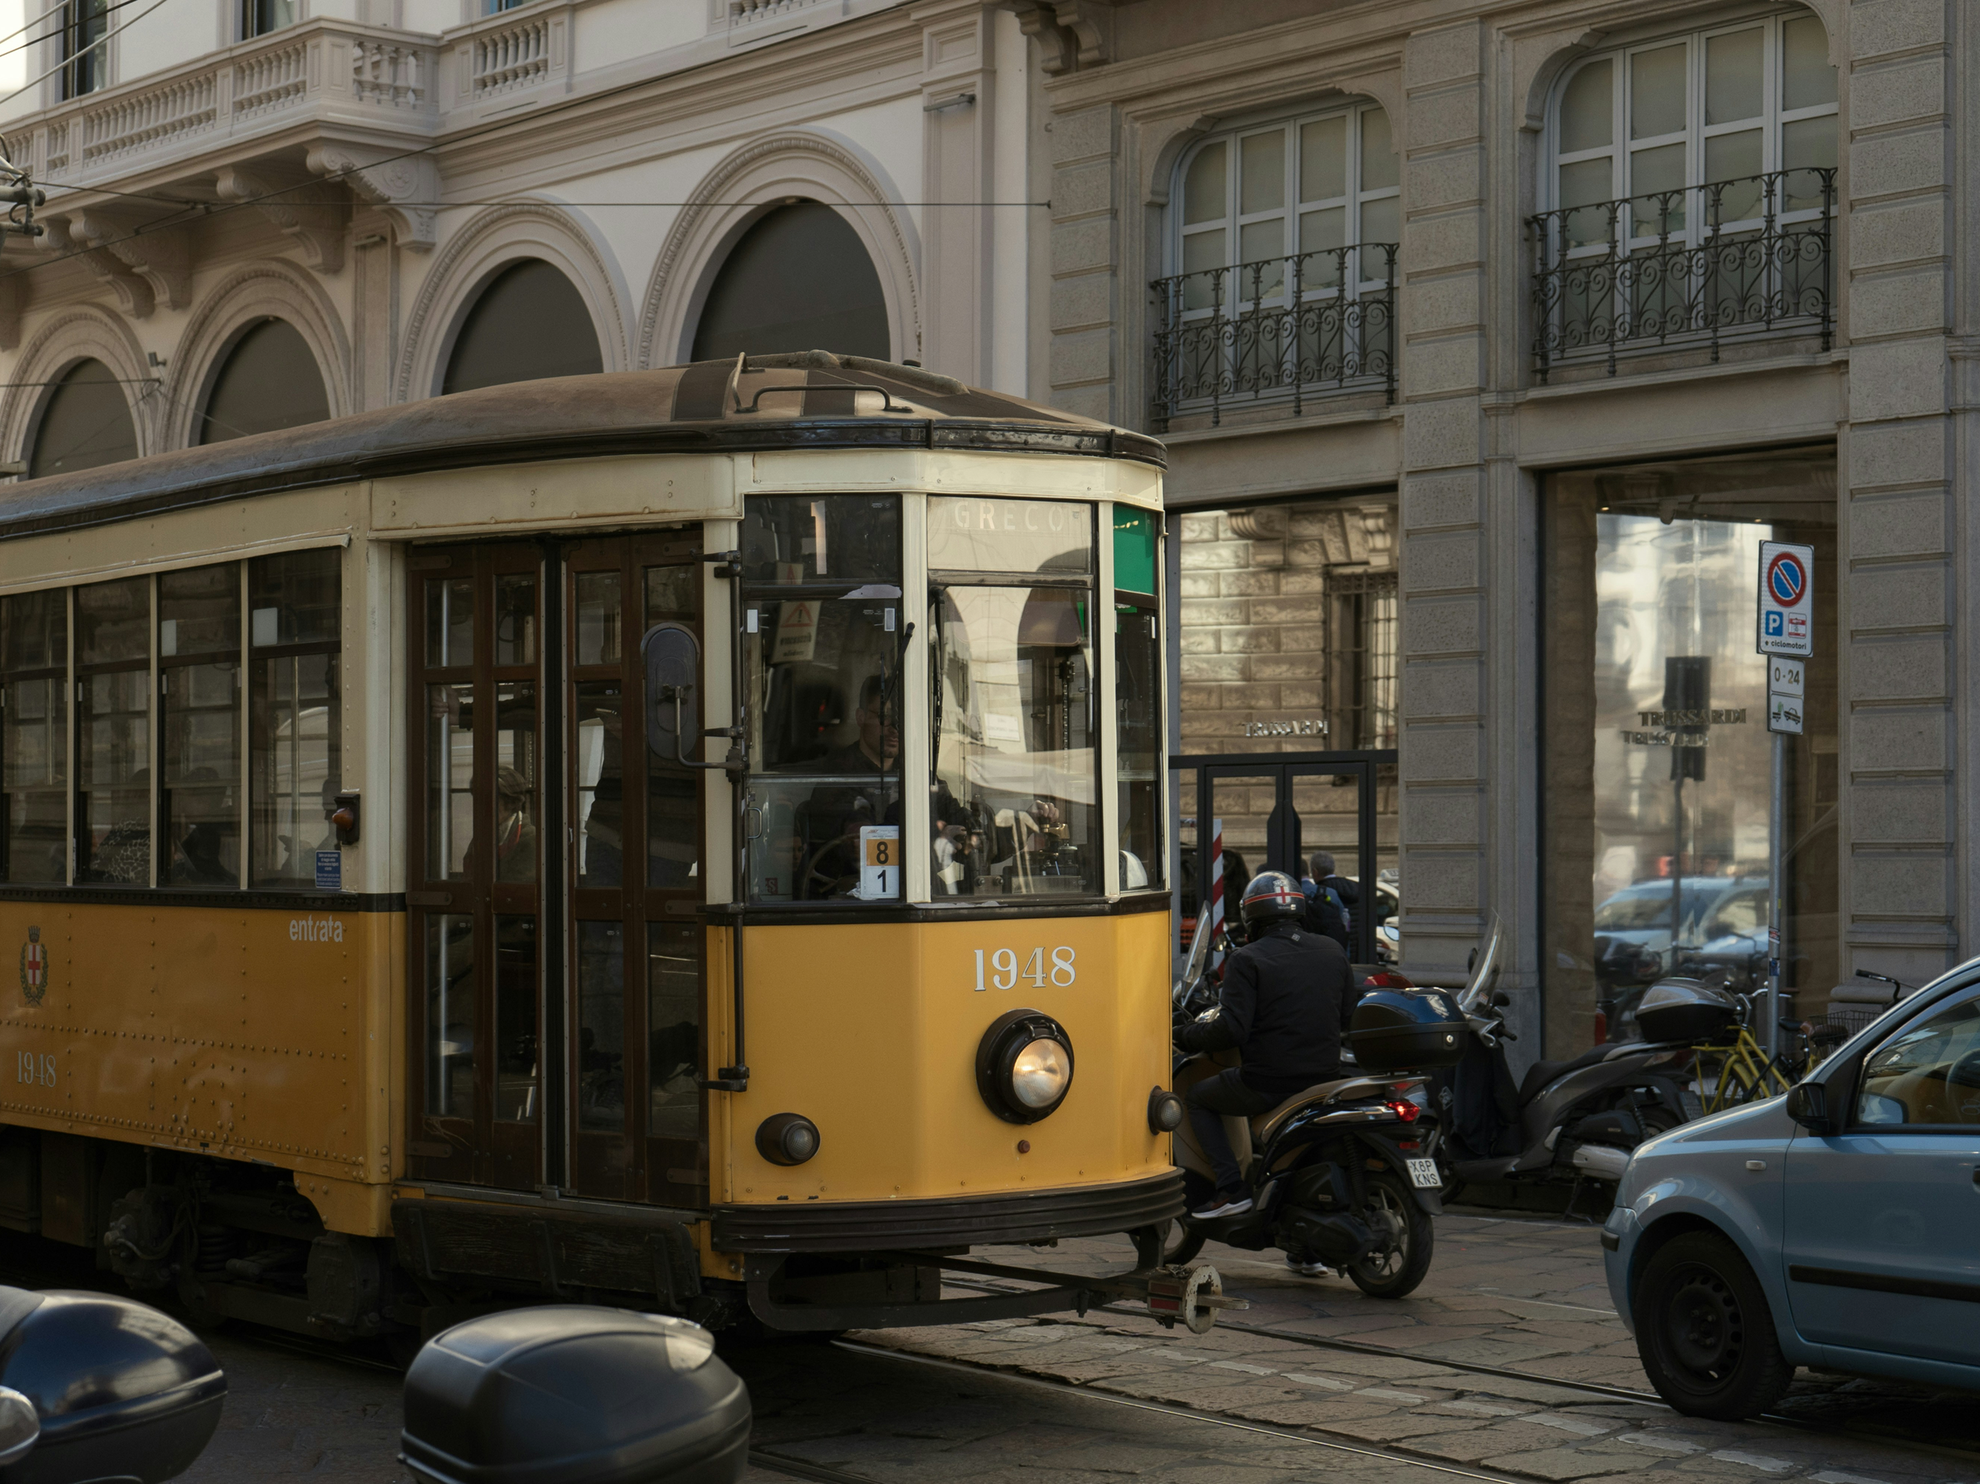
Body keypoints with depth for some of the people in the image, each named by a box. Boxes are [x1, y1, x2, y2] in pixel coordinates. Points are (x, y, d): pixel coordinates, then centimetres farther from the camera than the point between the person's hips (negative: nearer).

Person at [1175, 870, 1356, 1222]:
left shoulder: (1247, 960, -10)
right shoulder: (1333, 951, 8)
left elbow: (1232, 1031, -17)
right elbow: (1345, 1016, 17)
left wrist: (1187, 1037, 0)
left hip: (1268, 1081, -6)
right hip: (1326, 1075, 6)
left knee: (1198, 1098, 17)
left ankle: (1231, 1189, 3)